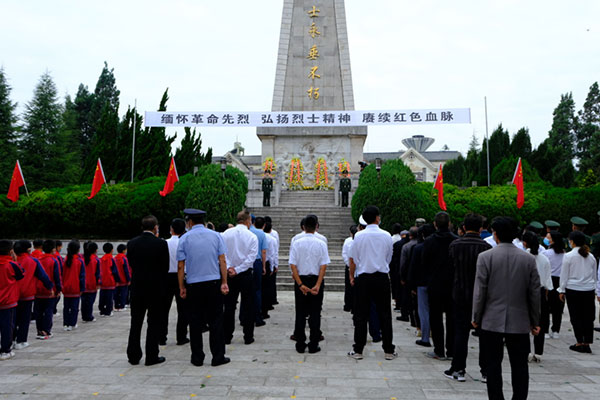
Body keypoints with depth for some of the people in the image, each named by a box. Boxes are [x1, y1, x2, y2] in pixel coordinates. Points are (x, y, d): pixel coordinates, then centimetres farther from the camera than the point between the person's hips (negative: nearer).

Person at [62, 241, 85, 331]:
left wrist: (63, 285, 13)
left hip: (66, 288, 4)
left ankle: (66, 323, 15)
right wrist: (82, 288, -2)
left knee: (66, 306, 12)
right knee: (74, 306, 4)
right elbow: (82, 276, -8)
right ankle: (72, 324, 6)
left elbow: (63, 274, 5)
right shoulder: (80, 261, -10)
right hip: (76, 288, -4)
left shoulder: (66, 260, 0)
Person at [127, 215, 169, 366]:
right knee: (154, 323, 6)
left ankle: (133, 356, 20)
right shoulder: (160, 243, -12)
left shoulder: (132, 243, -1)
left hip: (137, 287, 4)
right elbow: (165, 267, -6)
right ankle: (151, 356, 9)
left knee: (136, 323, 14)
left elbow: (131, 263, 6)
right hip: (156, 288, -4)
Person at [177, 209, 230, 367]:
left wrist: (181, 287, 5)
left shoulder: (185, 238, 1)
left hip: (193, 285, 0)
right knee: (215, 321, 6)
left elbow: (180, 266, -1)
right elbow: (223, 261, -2)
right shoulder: (216, 236, 3)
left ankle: (197, 358, 15)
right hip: (214, 283, 0)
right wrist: (224, 282, -1)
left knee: (195, 322, 8)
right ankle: (218, 357, 8)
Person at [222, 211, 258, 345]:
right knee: (247, 306, 7)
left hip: (229, 275, 3)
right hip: (246, 275, -2)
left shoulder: (226, 234, 0)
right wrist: (238, 270, -11)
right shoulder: (252, 237, -7)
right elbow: (251, 257, -12)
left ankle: (227, 337, 17)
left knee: (229, 306, 11)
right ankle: (248, 337, 12)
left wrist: (229, 268, -8)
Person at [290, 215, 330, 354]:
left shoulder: (297, 243, -4)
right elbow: (324, 266, -11)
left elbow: (292, 265, -8)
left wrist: (300, 284, -8)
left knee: (300, 314, 9)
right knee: (315, 314, 7)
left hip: (301, 280, 1)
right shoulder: (321, 244, -5)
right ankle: (313, 346, 10)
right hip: (316, 280, -1)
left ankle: (300, 345, 15)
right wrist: (317, 285, -12)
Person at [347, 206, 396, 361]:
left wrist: (351, 276, 13)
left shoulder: (359, 236, -4)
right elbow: (389, 258, 10)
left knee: (361, 315, 5)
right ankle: (389, 350, 14)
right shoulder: (387, 236, -1)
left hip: (363, 278, -1)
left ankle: (358, 350, 8)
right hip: (382, 278, 1)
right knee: (385, 314, 8)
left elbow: (353, 259, 1)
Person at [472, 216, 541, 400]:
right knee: (519, 366, 12)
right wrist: (535, 321, 12)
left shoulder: (485, 257, -9)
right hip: (520, 322, 2)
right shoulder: (528, 259, -1)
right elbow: (535, 292, 3)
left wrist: (476, 318, 3)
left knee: (493, 365, 8)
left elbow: (479, 291, -8)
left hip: (492, 321, -2)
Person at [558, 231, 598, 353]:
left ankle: (580, 343, 7)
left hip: (573, 289, -4)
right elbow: (595, 275, 12)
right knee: (588, 317, 9)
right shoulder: (591, 256, 5)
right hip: (589, 290, 4)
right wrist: (593, 288, 22)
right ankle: (587, 343, 11)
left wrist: (562, 290, 3)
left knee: (576, 317, 4)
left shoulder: (568, 256, -9)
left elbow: (564, 275, -5)